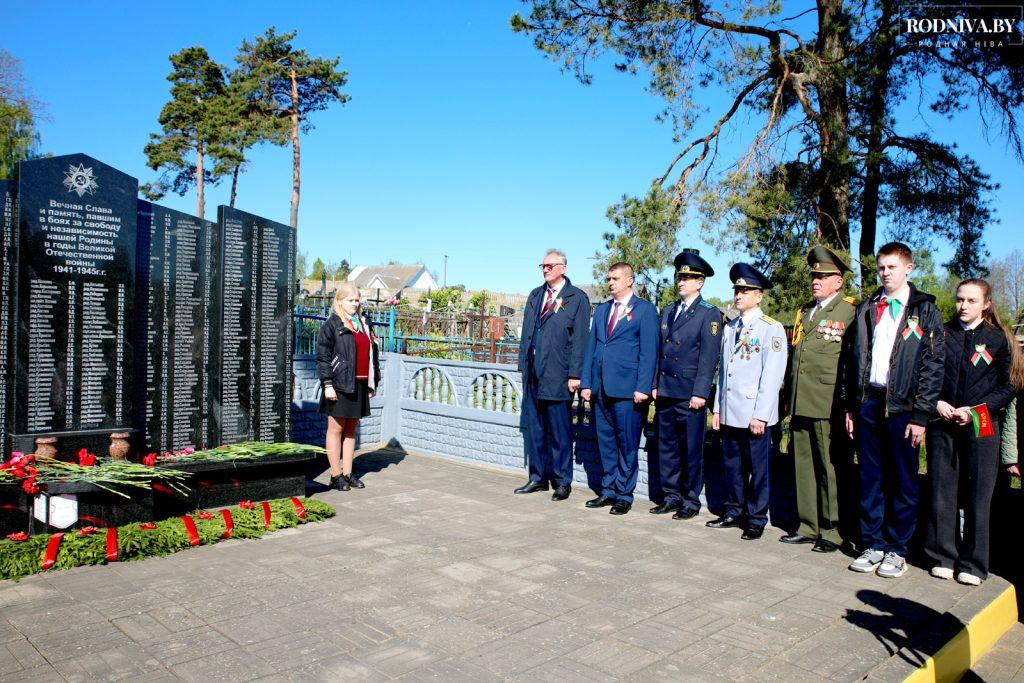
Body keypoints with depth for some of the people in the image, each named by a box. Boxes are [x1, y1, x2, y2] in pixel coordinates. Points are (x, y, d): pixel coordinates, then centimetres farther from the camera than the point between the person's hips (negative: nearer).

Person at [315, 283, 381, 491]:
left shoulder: (363, 323, 15)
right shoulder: (332, 325, -3)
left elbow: (372, 353, 19)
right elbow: (322, 356, -8)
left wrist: (372, 383, 16)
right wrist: (327, 384, -15)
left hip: (360, 385, 6)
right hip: (339, 385, -6)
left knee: (351, 429, 11)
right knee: (336, 429, 2)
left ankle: (348, 474, 18)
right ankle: (336, 476, 9)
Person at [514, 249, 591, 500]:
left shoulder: (577, 298, -3)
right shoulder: (535, 296, 15)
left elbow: (580, 339, -8)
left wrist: (575, 374, -12)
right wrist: (524, 364, 11)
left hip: (557, 375, -6)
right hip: (534, 374, 6)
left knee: (559, 431, 2)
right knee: (534, 428, 11)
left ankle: (562, 482, 13)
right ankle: (538, 477, 23)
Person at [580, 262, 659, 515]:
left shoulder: (645, 310, -1)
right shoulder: (601, 309, 17)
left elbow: (649, 352, -6)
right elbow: (591, 347, 15)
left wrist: (642, 388, -13)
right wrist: (585, 383, 9)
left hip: (627, 390, -5)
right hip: (600, 388, 6)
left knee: (627, 445, 2)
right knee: (605, 443, 11)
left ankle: (624, 495, 13)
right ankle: (608, 491, 22)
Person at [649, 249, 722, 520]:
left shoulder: (709, 313, -4)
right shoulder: (668, 311, 15)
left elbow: (709, 356, -9)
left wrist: (700, 393, -15)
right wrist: (655, 384, 12)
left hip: (690, 395, -6)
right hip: (665, 392, 6)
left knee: (691, 449, 2)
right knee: (666, 446, 11)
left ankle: (691, 500, 15)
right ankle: (672, 496, 22)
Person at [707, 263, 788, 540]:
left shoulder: (772, 329, -6)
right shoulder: (730, 327, 14)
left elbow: (772, 375, -11)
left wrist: (760, 415, -15)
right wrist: (718, 408, 12)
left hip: (754, 415, -6)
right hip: (729, 413, 6)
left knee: (757, 468, 4)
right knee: (732, 465, 13)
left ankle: (756, 519, 15)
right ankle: (734, 512, 25)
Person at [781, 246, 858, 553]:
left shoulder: (850, 312, -2)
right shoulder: (804, 312, 19)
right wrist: (789, 398, 18)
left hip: (828, 406, -7)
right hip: (800, 404, 7)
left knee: (831, 469, 0)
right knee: (804, 467, 11)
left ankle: (833, 532, 11)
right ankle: (808, 527, 20)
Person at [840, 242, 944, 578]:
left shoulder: (925, 311, 1)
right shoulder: (867, 309, 13)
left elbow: (933, 366, -4)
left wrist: (921, 415, -9)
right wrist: (849, 406, 7)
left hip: (902, 406, -3)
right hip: (868, 402, 4)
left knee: (903, 481, 5)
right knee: (870, 478, 8)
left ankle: (897, 550, 16)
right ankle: (873, 544, 19)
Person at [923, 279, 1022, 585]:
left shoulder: (998, 339, 4)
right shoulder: (940, 334, 7)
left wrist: (974, 410, -9)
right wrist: (936, 403, -6)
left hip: (981, 426, -1)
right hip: (942, 425, 1)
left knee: (978, 495, 2)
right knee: (941, 491, 5)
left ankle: (972, 564, 13)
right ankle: (942, 557, 16)